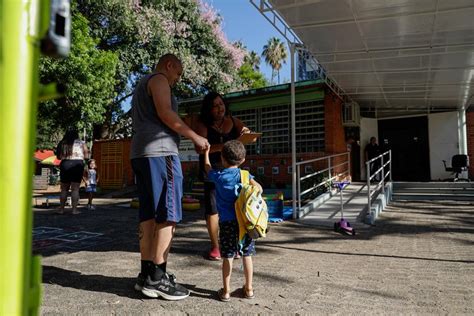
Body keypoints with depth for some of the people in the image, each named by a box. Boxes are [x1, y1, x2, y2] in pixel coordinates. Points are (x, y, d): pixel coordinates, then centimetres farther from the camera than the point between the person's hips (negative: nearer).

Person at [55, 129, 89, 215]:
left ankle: (61, 209, 15)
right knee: (75, 189, 1)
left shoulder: (63, 143, 7)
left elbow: (59, 156, 5)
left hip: (65, 164, 2)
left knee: (64, 189, 12)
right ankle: (74, 209, -1)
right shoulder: (81, 143, 2)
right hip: (77, 165, -2)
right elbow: (86, 156, 1)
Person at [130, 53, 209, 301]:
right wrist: (195, 137, -9)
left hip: (140, 153, 10)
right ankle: (157, 278, -10)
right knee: (168, 215, -10)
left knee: (149, 215, 6)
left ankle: (146, 274, 8)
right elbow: (165, 113, -14)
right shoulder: (158, 79, 1)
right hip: (159, 151, -10)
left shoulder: (141, 85, 31)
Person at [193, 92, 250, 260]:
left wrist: (247, 133, -17)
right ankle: (215, 247, 8)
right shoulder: (202, 124, -4)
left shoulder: (233, 121, 6)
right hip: (212, 169, -2)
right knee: (212, 206, -2)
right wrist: (224, 146, -31)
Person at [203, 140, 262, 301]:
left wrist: (206, 151, 35)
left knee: (227, 257, 5)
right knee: (247, 255, 11)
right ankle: (248, 288, 22)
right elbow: (258, 188, -11)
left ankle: (226, 290, 13)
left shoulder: (218, 176, 1)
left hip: (227, 221, -1)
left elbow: (207, 167, 22)